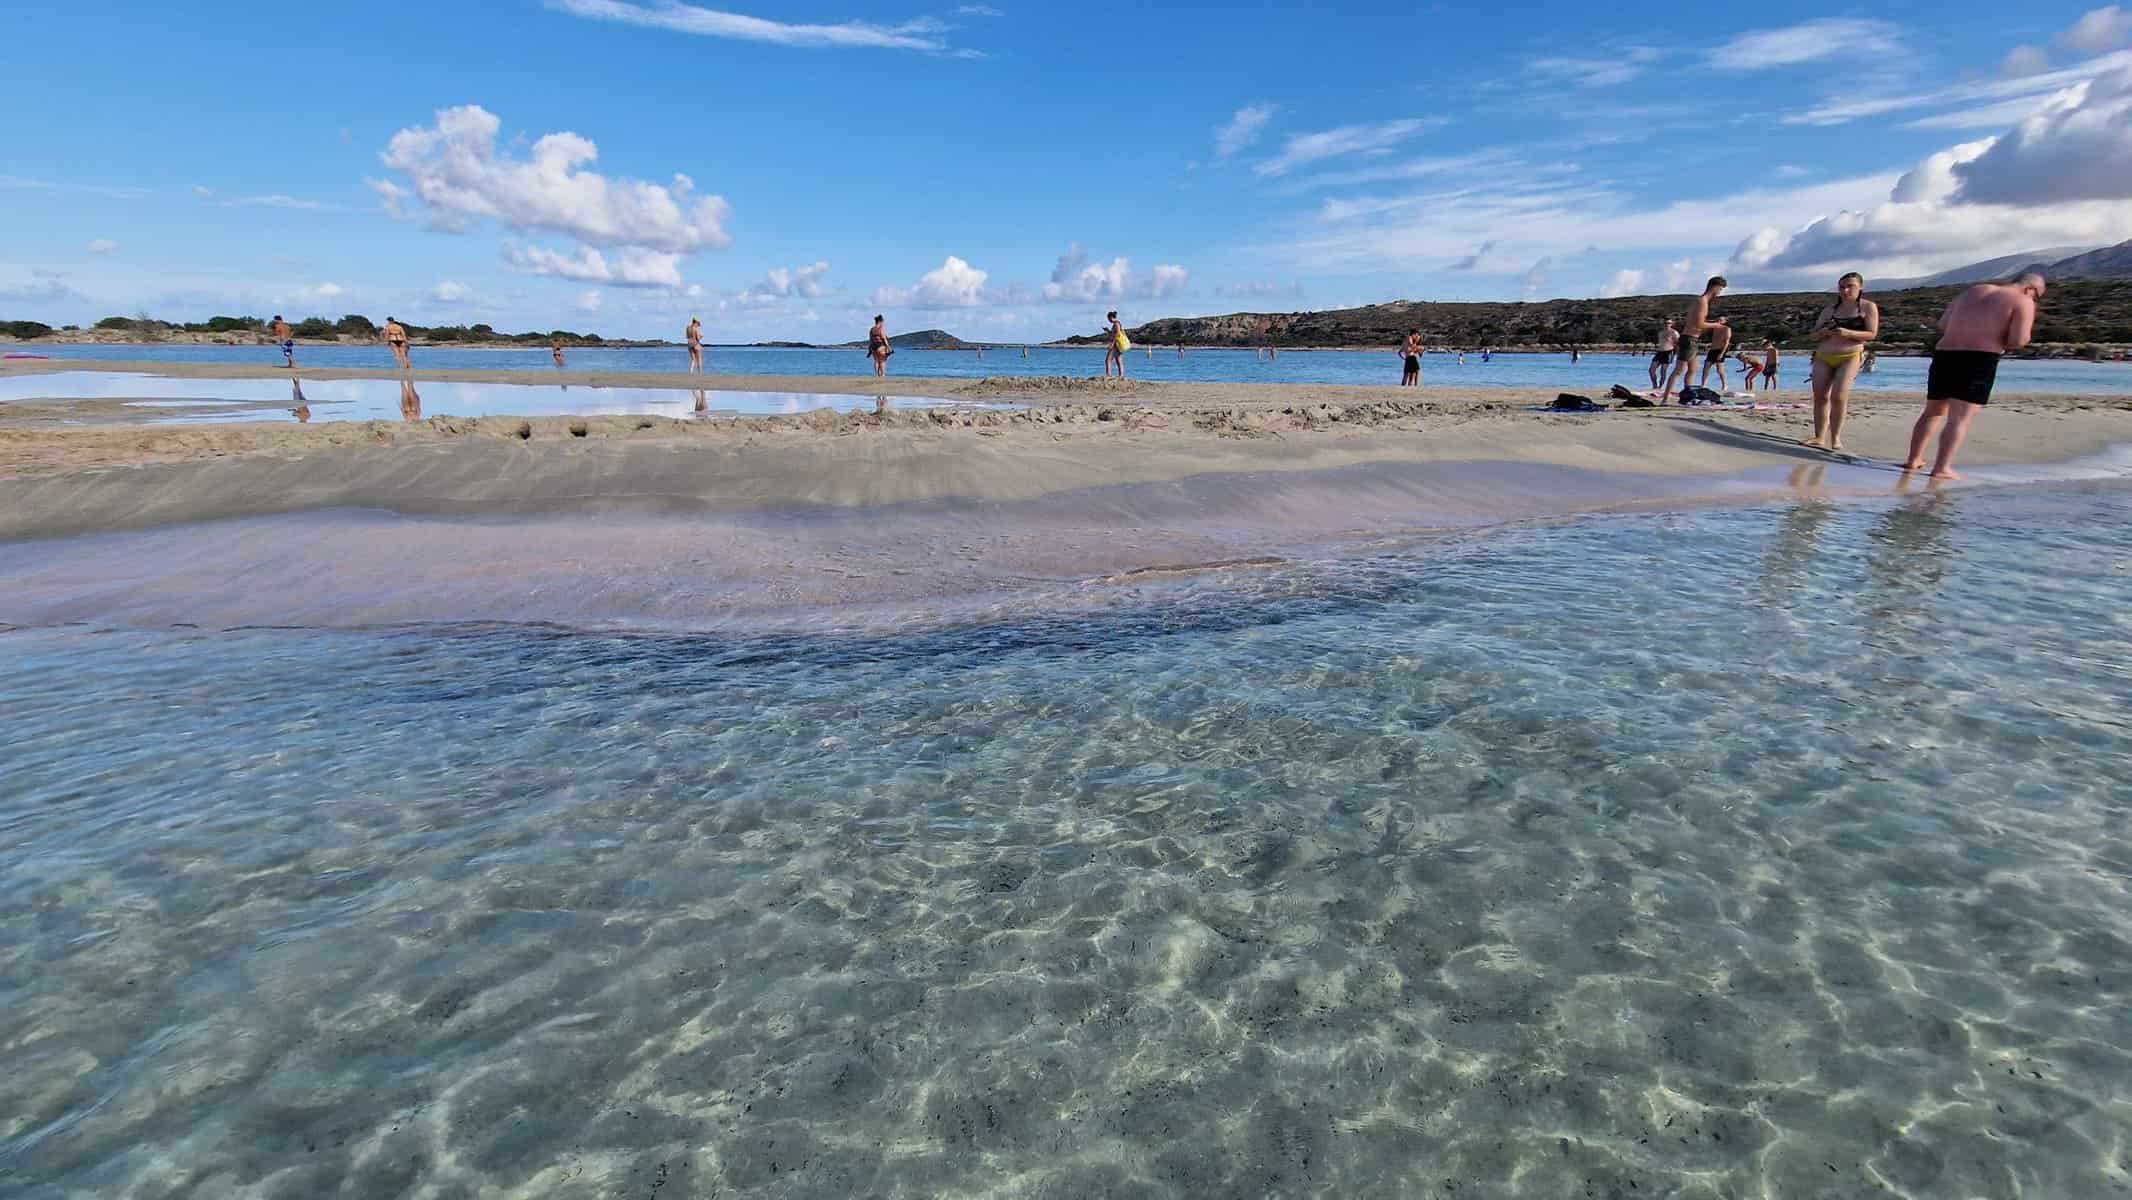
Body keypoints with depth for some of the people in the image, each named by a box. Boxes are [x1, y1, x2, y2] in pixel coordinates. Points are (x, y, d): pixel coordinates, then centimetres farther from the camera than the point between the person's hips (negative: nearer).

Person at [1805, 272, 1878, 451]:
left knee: (1838, 396, -19)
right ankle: (1820, 437, -6)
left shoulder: (1868, 307, 4)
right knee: (1820, 397, -6)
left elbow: (1872, 334, -4)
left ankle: (1835, 436, -10)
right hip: (1823, 357, 4)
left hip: (1850, 357, -3)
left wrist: (1848, 333, -20)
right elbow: (1815, 336, 13)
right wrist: (1825, 331, -10)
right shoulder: (1829, 310, 12)